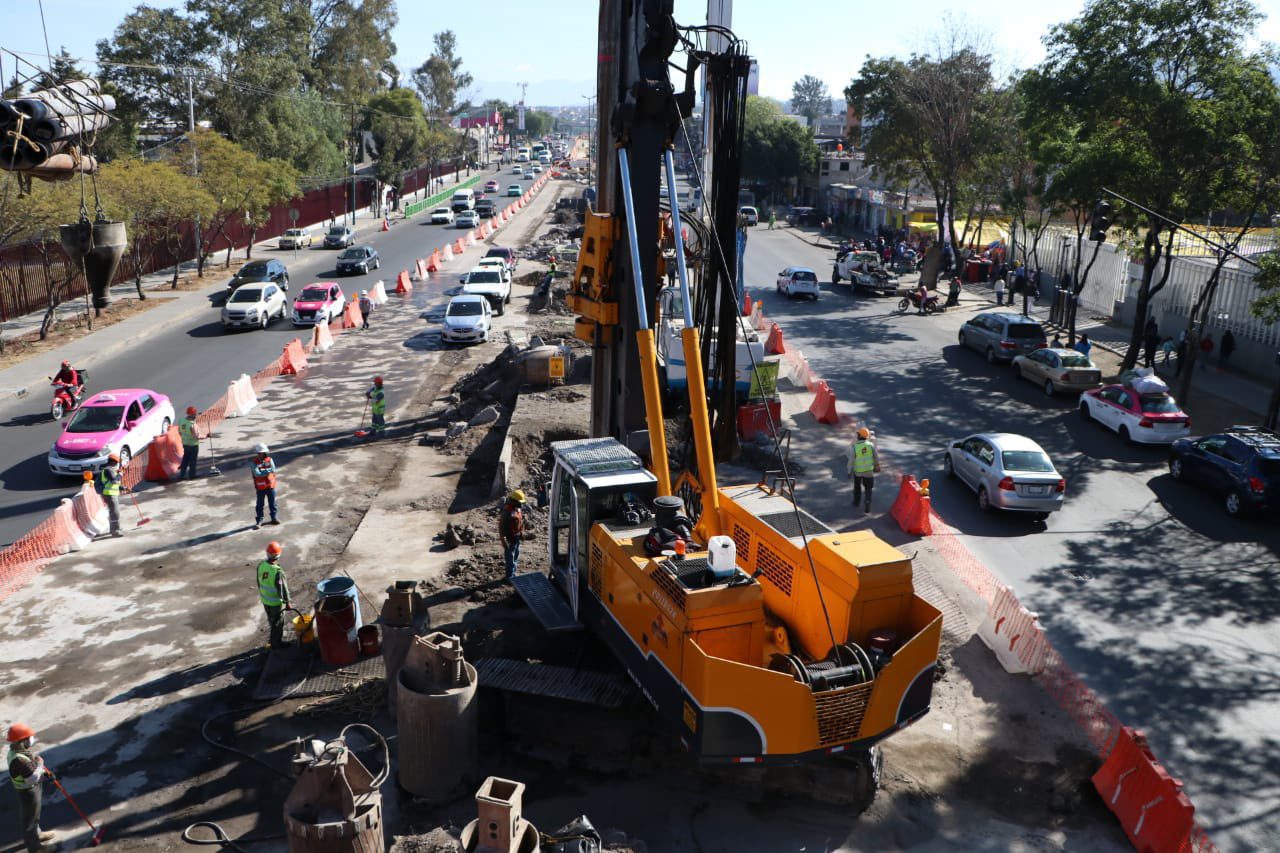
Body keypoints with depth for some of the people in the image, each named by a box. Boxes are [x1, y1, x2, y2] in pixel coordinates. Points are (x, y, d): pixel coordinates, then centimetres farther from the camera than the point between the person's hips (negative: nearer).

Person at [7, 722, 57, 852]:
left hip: (34, 788, 9)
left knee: (33, 814, 30)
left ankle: (35, 835, 53)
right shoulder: (19, 760, -38)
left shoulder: (20, 749, -8)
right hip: (28, 791, -9)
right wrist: (40, 764, -22)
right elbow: (33, 778, -34)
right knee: (29, 818, 11)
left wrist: (45, 771, 4)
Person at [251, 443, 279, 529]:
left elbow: (273, 470, -16)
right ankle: (259, 520, 13)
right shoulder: (255, 462, -10)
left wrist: (262, 471, -21)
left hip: (270, 485, 2)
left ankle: (274, 517, 26)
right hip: (260, 487, -2)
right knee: (260, 504, 6)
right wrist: (267, 471, -20)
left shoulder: (269, 460, -2)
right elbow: (257, 474, -22)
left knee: (272, 503, 13)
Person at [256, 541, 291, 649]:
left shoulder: (261, 565, -12)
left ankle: (274, 638, 42)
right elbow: (283, 588, -23)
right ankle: (276, 643, 27)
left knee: (271, 620, 25)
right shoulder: (277, 571, -32)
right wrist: (287, 602, -9)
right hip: (276, 602, -6)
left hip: (264, 599, 7)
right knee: (278, 622, 13)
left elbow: (259, 582, 4)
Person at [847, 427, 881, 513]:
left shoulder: (854, 447, -19)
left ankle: (856, 503, 39)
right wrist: (876, 466, 16)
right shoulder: (871, 445, -14)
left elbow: (851, 460, -13)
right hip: (868, 471, 0)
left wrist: (849, 472, -1)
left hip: (857, 471, 0)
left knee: (857, 486, 25)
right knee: (868, 489, 13)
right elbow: (876, 457, -2)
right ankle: (867, 507, 4)